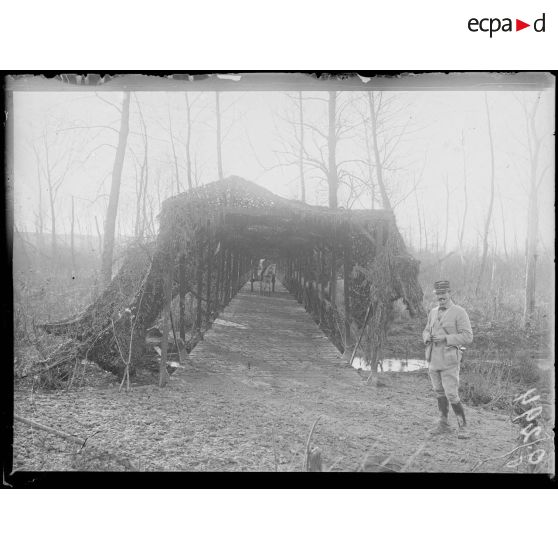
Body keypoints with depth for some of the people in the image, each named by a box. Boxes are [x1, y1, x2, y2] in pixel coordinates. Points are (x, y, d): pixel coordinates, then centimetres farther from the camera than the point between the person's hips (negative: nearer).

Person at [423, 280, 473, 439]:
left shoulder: (459, 312, -10)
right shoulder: (433, 312, 9)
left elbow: (467, 337, -14)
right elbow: (426, 332, 19)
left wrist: (445, 338, -22)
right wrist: (428, 337, -5)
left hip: (449, 360, -6)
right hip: (433, 359, 6)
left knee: (451, 395, -8)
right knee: (439, 392, 14)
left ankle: (462, 427, 7)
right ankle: (444, 424, 27)